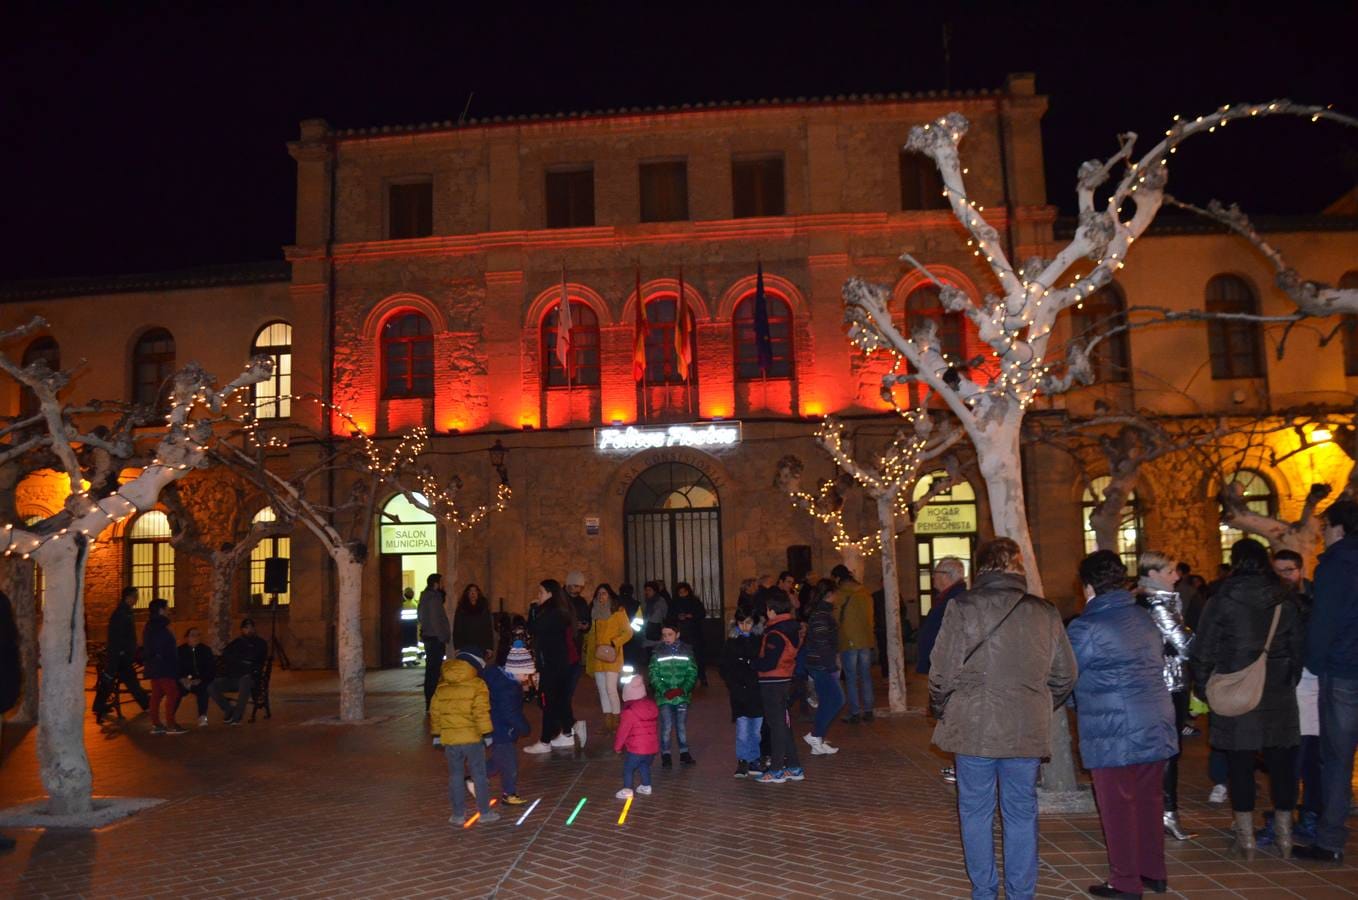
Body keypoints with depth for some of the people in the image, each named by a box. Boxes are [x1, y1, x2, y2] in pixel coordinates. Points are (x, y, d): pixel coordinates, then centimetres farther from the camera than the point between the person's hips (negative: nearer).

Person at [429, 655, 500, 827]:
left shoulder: (441, 688, 7)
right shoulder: (477, 685, -7)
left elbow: (434, 713, 11)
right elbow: (481, 713, -13)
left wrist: (437, 734, 21)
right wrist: (487, 734, -7)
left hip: (449, 739, 3)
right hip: (472, 738, -3)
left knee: (455, 777, 13)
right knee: (479, 775, 9)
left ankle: (458, 815, 16)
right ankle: (485, 812, 15)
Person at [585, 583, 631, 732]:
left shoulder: (618, 611, -3)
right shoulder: (594, 611, 13)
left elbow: (628, 632, -4)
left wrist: (613, 643, -15)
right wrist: (588, 646, 8)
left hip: (611, 657, -5)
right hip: (597, 657, 5)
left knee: (611, 689, -11)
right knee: (602, 690, 7)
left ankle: (616, 723, -2)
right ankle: (607, 723, 14)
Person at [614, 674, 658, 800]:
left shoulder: (629, 711, -19)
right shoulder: (651, 705, 2)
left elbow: (623, 731, -12)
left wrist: (617, 746, 2)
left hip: (636, 749, -7)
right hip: (652, 747, 7)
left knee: (628, 769, 8)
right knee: (645, 766, 26)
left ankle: (627, 790, 9)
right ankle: (646, 787, 33)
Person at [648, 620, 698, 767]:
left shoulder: (686, 650, 1)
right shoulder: (658, 652, -1)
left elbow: (692, 673, 1)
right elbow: (653, 674, -3)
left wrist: (683, 689, -13)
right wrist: (664, 691, -14)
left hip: (682, 696, 1)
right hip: (664, 697, -1)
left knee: (682, 726, 9)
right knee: (666, 726, -4)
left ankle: (684, 752, 24)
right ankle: (665, 755, 9)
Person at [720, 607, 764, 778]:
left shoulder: (761, 639, 1)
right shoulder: (731, 642, 3)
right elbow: (725, 669, 6)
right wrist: (734, 686, -6)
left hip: (758, 689, 1)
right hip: (740, 691, -1)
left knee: (757, 727, 6)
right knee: (742, 727, -6)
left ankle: (754, 758, 19)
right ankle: (743, 761, 0)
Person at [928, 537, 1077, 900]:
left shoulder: (961, 608, -9)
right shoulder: (1045, 613, 0)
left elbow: (941, 673, -9)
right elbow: (1065, 675, 7)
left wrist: (945, 712, 8)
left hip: (973, 728, -2)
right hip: (1028, 731, 2)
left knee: (976, 811, 11)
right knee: (1021, 812, 14)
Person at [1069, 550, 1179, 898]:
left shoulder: (1085, 628, -14)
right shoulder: (1146, 619, 7)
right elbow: (1157, 666, 17)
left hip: (1113, 736, -7)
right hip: (1155, 727, 7)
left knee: (1118, 807, 3)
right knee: (1149, 800, 16)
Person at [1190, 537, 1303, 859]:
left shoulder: (1221, 601, -7)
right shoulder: (1284, 601, 2)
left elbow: (1203, 651, -7)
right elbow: (1298, 647, 7)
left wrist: (1202, 687, 4)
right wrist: (1290, 683, 18)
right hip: (1279, 696, 3)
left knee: (1240, 763, 4)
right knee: (1281, 761, 10)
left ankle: (1246, 837, 9)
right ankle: (1284, 835, 18)